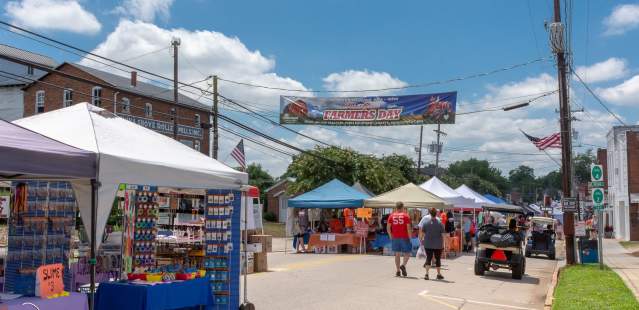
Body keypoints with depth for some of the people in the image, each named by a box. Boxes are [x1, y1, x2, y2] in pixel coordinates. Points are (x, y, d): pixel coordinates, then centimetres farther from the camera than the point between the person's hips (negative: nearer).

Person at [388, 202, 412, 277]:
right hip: (404, 238, -3)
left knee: (397, 254, 9)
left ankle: (398, 270, 7)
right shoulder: (406, 215, -3)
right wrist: (410, 237, -3)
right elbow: (409, 228, -10)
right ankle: (403, 265, -14)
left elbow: (388, 227, 2)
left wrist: (391, 237, 10)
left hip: (395, 238, 3)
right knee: (407, 253, 9)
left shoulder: (391, 216, 5)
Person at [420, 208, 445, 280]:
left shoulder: (426, 223, -2)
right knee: (438, 259, 11)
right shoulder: (440, 223, -7)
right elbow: (442, 235, -5)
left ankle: (426, 274, -11)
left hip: (428, 244, 1)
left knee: (428, 258, 4)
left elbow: (422, 233, 2)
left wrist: (421, 239, 16)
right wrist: (443, 243, 3)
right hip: (438, 245, -1)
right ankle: (439, 274, 22)